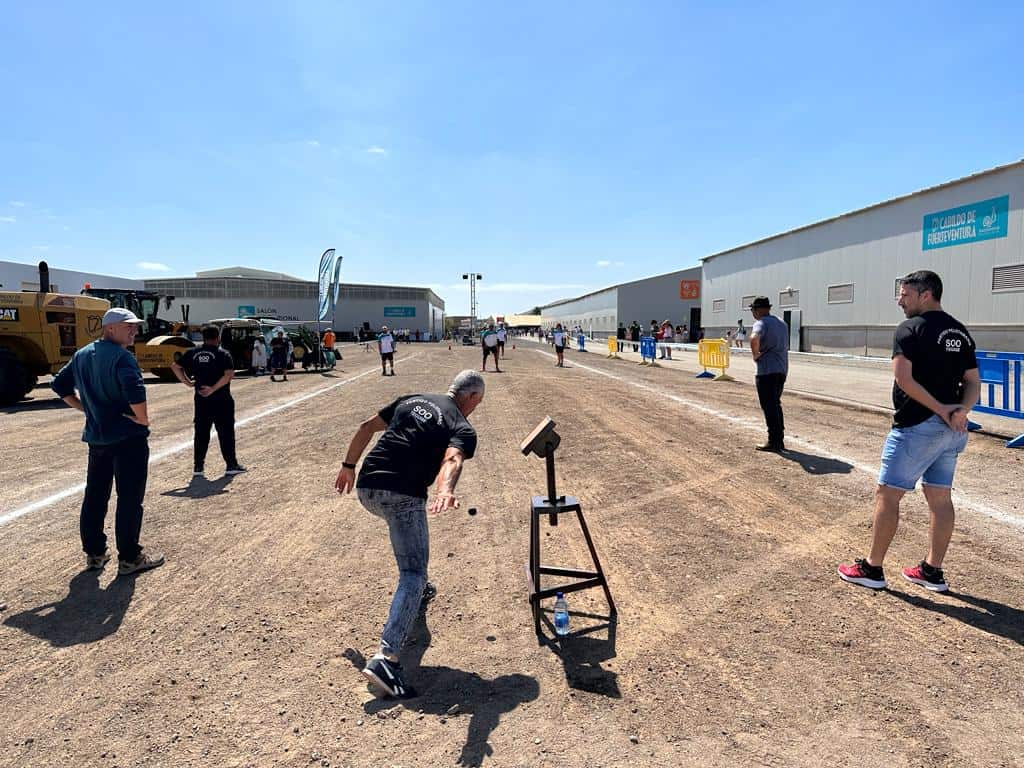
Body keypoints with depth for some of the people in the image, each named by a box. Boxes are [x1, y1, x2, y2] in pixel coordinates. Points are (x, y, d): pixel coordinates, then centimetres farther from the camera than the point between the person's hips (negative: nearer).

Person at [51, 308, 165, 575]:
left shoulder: (82, 355, 11)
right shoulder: (121, 357, -16)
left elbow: (59, 385, 20)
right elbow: (135, 390, -33)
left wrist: (86, 408, 15)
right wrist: (143, 418, -19)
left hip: (96, 436, 8)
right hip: (128, 436, -8)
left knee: (95, 496, 16)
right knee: (129, 499, 0)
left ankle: (94, 553, 26)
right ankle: (129, 558, 7)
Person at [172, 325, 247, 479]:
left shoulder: (193, 353, 5)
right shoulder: (223, 353, -8)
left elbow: (175, 366, 6)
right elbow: (229, 374, -21)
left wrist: (188, 383, 6)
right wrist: (214, 388, -17)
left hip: (201, 399, 4)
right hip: (221, 400, -4)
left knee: (201, 433, 10)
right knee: (225, 432, 5)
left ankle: (198, 467, 12)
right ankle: (231, 465, 10)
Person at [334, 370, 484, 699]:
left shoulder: (413, 400, 18)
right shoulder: (463, 428, 1)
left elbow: (367, 427, 19)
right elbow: (452, 459, -21)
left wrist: (348, 466, 26)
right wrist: (445, 491, -39)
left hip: (366, 489, 7)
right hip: (401, 495, -7)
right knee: (413, 574, -4)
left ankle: (417, 587, 52)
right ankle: (385, 658, -19)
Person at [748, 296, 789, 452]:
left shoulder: (761, 323, -10)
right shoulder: (782, 324, 18)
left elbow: (754, 338, -32)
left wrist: (755, 355, -17)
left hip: (767, 370, -8)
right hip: (782, 369, 9)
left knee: (769, 407, -3)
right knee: (776, 405, 17)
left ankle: (773, 442, 0)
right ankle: (780, 440, 20)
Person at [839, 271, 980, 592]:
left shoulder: (910, 329, -11)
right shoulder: (961, 333, 13)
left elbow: (904, 378, -22)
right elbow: (973, 382, 9)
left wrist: (940, 409, -16)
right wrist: (960, 411, -7)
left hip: (916, 427, -8)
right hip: (952, 431, 8)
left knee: (887, 494, 0)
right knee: (940, 497, 13)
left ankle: (872, 569, 8)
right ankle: (932, 571, 23)